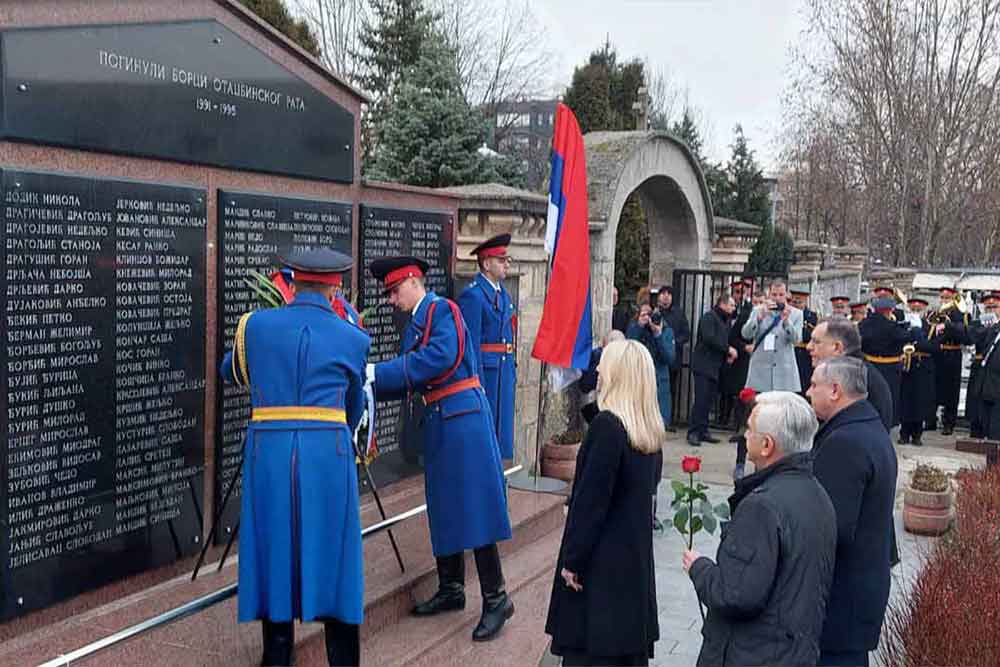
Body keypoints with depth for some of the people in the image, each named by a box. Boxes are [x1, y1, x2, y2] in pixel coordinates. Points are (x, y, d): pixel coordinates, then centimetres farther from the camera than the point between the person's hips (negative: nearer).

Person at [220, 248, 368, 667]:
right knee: (332, 560, 8)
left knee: (274, 556, 13)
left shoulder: (255, 326, 7)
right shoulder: (353, 338, 5)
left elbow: (229, 373, 27)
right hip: (328, 455, -1)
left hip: (269, 453, 1)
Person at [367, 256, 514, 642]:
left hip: (462, 417, -9)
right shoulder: (414, 325, 16)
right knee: (443, 508, 14)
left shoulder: (442, 310, -8)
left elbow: (440, 357, -24)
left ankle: (496, 598, 3)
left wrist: (376, 372, -23)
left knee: (472, 505, -6)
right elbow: (405, 381, 14)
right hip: (439, 421, 9)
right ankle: (451, 589, 27)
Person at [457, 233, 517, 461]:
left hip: (505, 370, 9)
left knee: (501, 423, 16)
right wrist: (478, 382, -18)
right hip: (486, 369, -9)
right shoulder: (473, 295, -14)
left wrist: (512, 369, 14)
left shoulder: (502, 291, 14)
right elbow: (471, 344, -17)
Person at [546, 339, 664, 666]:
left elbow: (590, 500, -19)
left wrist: (571, 560, -12)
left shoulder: (607, 425, -20)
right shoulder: (653, 428, 3)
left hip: (602, 559, -7)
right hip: (636, 556, 7)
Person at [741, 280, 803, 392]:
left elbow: (796, 340, -4)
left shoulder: (796, 313, 8)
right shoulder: (758, 311, 9)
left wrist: (786, 320, -20)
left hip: (785, 370, 0)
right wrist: (760, 316, -19)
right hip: (760, 369, 0)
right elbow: (746, 334, -4)